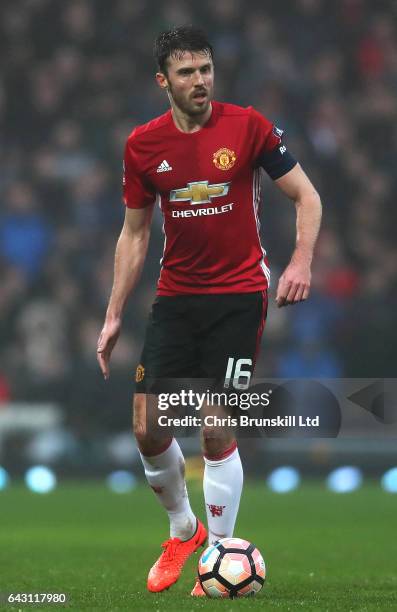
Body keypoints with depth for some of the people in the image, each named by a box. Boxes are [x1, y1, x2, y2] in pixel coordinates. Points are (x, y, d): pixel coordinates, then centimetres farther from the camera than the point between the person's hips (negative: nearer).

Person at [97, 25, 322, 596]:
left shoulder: (247, 126, -8)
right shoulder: (143, 145, 0)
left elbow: (306, 195, -3)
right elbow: (134, 234, 10)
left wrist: (301, 261, -19)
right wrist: (114, 315, 7)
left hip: (238, 297, -3)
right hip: (175, 300, 3)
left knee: (217, 434, -8)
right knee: (147, 428, -3)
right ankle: (183, 531, 24)